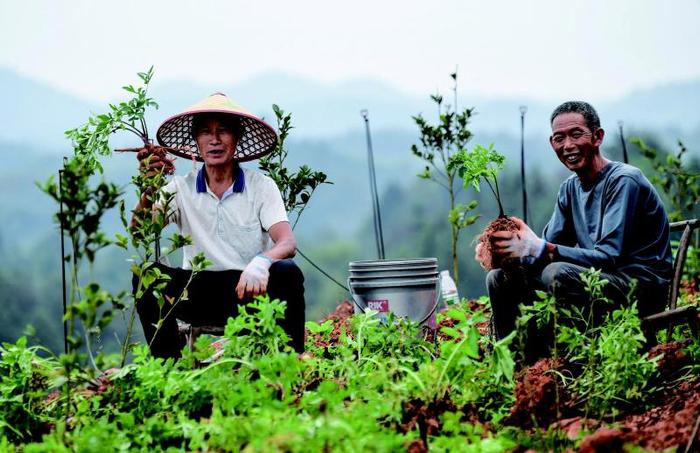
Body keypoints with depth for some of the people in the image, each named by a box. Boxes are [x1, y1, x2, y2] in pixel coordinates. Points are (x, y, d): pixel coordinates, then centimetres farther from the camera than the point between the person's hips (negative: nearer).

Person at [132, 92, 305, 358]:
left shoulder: (261, 187, 1)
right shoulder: (182, 189, 5)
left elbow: (287, 243, -13)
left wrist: (260, 263, -38)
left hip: (251, 292, -1)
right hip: (198, 294, 1)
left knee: (287, 273, -31)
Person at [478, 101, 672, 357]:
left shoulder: (623, 181, -15)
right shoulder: (570, 188, 10)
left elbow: (608, 256, -24)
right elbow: (548, 248, 8)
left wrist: (537, 248, -31)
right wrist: (510, 248, -15)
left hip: (642, 286, -8)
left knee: (558, 273, -33)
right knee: (500, 278, 2)